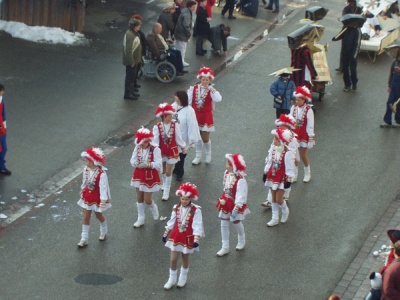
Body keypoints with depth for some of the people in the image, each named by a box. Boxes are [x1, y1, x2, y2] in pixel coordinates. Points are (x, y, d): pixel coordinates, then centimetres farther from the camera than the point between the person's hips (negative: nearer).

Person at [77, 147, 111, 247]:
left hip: (97, 198, -5)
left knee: (99, 215, 18)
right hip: (87, 197, 5)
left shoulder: (101, 174, -29)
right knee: (86, 217, 6)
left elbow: (103, 187, -24)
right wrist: (82, 191, 15)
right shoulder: (86, 169, -12)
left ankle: (104, 232, 46)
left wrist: (103, 200, -22)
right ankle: (84, 239, 15)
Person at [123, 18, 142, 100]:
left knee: (133, 76, 21)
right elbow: (128, 50, -28)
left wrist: (138, 60, 19)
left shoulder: (133, 33, 6)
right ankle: (128, 94, 12)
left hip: (135, 60, 10)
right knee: (130, 77, 2)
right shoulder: (130, 35, -26)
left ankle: (131, 91, 34)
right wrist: (131, 62, -23)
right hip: (131, 61, -10)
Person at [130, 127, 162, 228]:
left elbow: (158, 164, -23)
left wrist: (148, 164, -39)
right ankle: (141, 219, 26)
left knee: (147, 200, 0)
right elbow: (132, 160, -3)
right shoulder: (137, 148, -5)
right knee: (140, 198, 12)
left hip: (150, 176, -5)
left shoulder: (155, 149, -20)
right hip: (139, 175, 5)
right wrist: (136, 164, -26)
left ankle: (154, 209, 35)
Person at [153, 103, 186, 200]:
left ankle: (166, 191, 15)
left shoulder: (175, 125, -16)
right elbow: (155, 140, -16)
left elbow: (178, 138, -4)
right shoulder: (157, 127, -20)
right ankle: (165, 184, 49)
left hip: (172, 151, -1)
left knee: (168, 172, 4)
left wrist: (183, 147, 5)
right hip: (161, 151, 1)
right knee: (162, 171, 20)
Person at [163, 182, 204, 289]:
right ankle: (172, 279, 25)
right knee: (173, 259, 5)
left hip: (188, 237, -3)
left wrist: (196, 240, -28)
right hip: (176, 236, 3)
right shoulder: (176, 208, -7)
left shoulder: (195, 210, -20)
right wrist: (165, 234, 10)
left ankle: (183, 278, 38)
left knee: (185, 258, 16)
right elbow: (171, 222, 4)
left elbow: (197, 226, -21)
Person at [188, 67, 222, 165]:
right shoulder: (194, 89, -3)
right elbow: (189, 101, 1)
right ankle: (198, 156, 27)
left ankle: (208, 155, 28)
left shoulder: (211, 90, -9)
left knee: (205, 138, 2)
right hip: (195, 115, 2)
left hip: (206, 116, -2)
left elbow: (218, 99, -29)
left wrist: (212, 89, -27)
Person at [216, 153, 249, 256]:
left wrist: (236, 208, -29)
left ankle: (241, 241, 45)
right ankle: (225, 247, 18)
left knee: (236, 222, 15)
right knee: (224, 224, 7)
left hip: (236, 204, -6)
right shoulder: (227, 173, -7)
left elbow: (241, 195, -28)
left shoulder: (240, 180, -30)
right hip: (226, 203, 6)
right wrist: (223, 199, 13)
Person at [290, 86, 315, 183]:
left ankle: (307, 174, 29)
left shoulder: (308, 110, -17)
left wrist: (311, 139, -11)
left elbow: (310, 126, -13)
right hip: (294, 134, 3)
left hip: (304, 135, -3)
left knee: (303, 155, 7)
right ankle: (294, 175, 18)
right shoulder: (293, 108, -5)